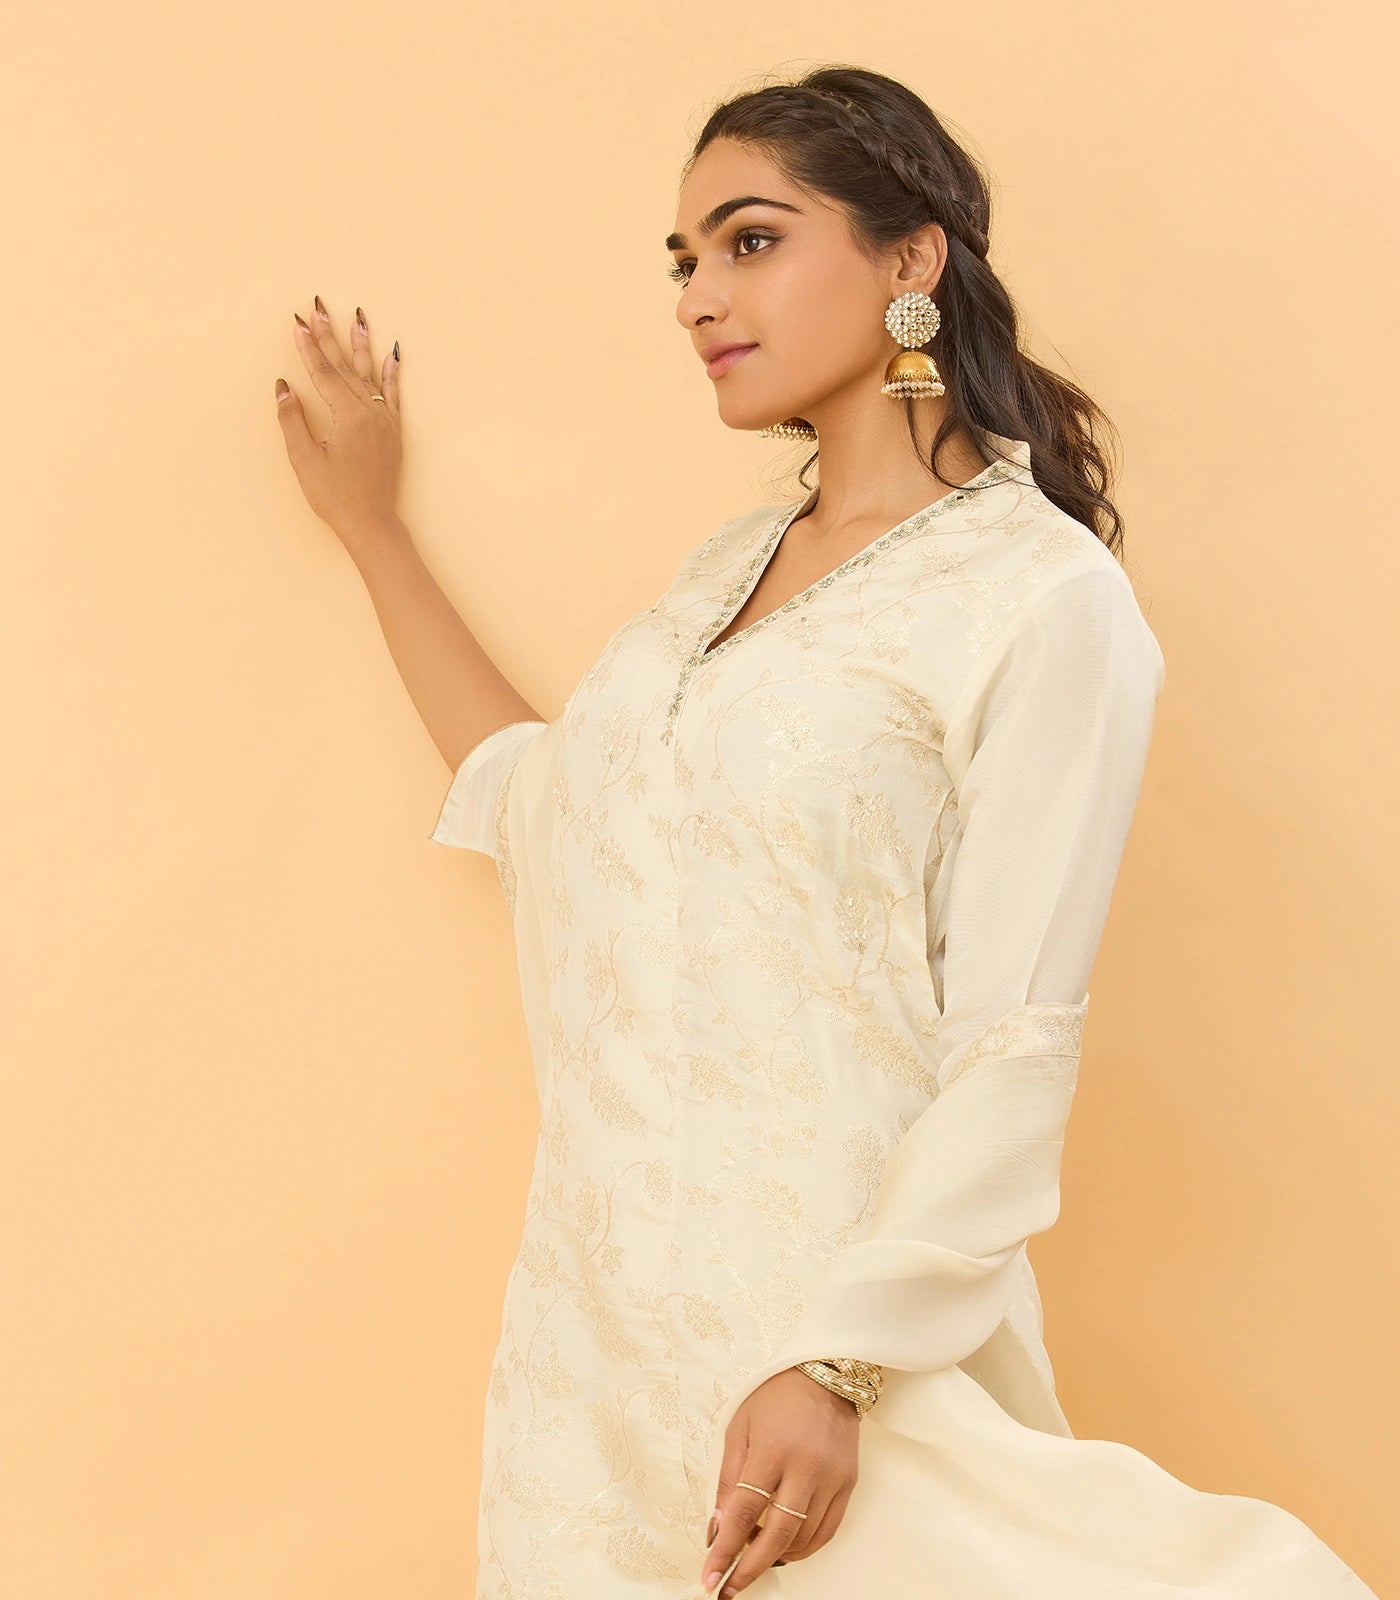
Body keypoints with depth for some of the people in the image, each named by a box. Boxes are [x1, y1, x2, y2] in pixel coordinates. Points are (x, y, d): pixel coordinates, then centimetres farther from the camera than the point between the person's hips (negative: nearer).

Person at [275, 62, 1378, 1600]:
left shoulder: (1043, 595, -12)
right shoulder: (730, 564, 11)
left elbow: (1019, 1046, -16)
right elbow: (545, 804, 17)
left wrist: (840, 1363, -20)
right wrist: (370, 524, 23)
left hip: (824, 1284, -7)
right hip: (602, 1280, 7)